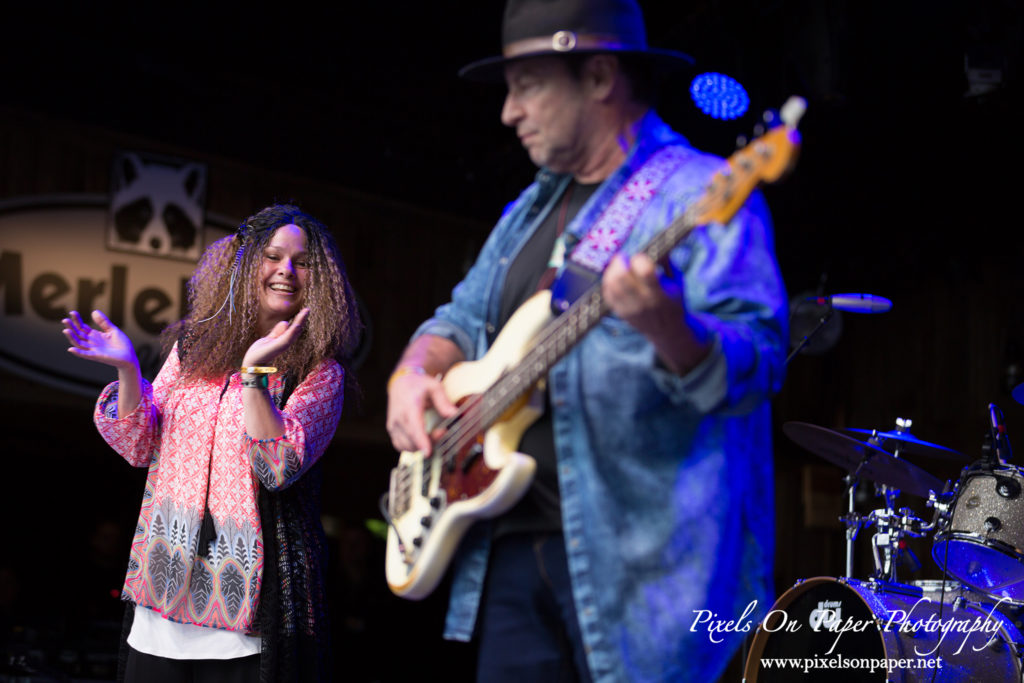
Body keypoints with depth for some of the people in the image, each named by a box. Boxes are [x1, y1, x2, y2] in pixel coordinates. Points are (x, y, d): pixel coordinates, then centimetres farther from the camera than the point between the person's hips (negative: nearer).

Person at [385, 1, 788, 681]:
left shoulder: (699, 193, -9)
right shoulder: (531, 209, 18)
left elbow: (756, 364, -18)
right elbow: (463, 317, 25)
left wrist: (666, 330, -38)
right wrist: (416, 371, 3)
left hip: (638, 556, -7)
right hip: (513, 541, 7)